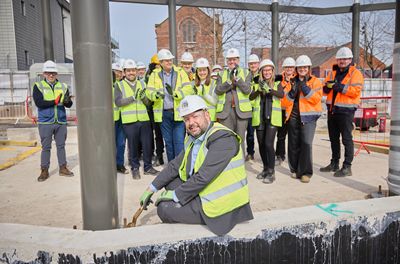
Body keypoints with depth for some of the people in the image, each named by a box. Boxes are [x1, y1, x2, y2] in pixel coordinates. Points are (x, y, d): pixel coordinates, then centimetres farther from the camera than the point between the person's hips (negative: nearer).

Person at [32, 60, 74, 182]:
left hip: (61, 122, 3)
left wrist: (67, 101, -19)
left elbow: (69, 105, 4)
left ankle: (63, 168, 20)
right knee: (46, 147, 4)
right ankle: (44, 171, 14)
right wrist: (55, 101, -23)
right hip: (45, 122, -3)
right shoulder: (38, 86, 1)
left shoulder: (63, 87, 9)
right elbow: (38, 102, -13)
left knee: (61, 146, 11)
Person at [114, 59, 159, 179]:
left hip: (144, 120, 3)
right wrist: (133, 97, -18)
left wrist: (144, 97, -12)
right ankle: (135, 168, 20)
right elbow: (117, 102, -9)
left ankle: (148, 167, 22)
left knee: (147, 144, 6)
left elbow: (148, 103, 10)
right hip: (129, 121, -3)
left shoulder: (142, 84, 13)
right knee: (133, 146, 5)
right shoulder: (119, 85, 4)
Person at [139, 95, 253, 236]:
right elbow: (175, 166, 14)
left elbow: (203, 177, -27)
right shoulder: (194, 139, 8)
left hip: (221, 206, -9)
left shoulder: (223, 139, -22)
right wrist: (151, 189, 11)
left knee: (164, 208, -11)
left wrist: (175, 195, -16)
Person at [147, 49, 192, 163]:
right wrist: (156, 95, -21)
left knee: (179, 141, -6)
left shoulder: (180, 72, 2)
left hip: (178, 112, -2)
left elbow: (188, 89, -8)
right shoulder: (155, 74, 7)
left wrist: (175, 93, -24)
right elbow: (149, 91, 2)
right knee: (168, 142, 11)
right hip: (163, 114, 3)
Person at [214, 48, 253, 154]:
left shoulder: (246, 73, 9)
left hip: (241, 110, -1)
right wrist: (229, 80, -15)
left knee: (240, 140, 5)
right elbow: (218, 90, -2)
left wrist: (237, 77, -13)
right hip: (225, 110, 1)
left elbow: (247, 90, -5)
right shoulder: (221, 74, 13)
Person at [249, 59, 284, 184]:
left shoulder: (277, 83, 6)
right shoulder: (257, 83, 12)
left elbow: (281, 94, -14)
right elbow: (251, 97, -2)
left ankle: (271, 172, -5)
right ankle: (265, 168, 26)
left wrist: (269, 89, -28)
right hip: (259, 117, 3)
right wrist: (258, 90, -20)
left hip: (272, 117, -3)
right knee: (261, 144, 9)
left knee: (268, 143, -15)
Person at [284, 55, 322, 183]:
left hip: (308, 117, -3)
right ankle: (295, 170, 21)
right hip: (293, 116, 3)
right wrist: (292, 90, -10)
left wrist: (304, 86, -16)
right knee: (293, 144, 7)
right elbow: (287, 100, 9)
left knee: (306, 143, -13)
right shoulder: (292, 81, 13)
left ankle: (306, 173, -3)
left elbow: (316, 99, -9)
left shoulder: (315, 81, 4)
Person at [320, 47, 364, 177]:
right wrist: (328, 86, -10)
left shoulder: (355, 73, -4)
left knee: (347, 139, -3)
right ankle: (334, 164, 26)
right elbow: (325, 90, 13)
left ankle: (347, 167, 3)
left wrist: (337, 86, -20)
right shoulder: (332, 73, 15)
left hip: (345, 111, -7)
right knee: (334, 138, 14)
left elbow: (355, 91, -18)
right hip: (332, 110, 7)